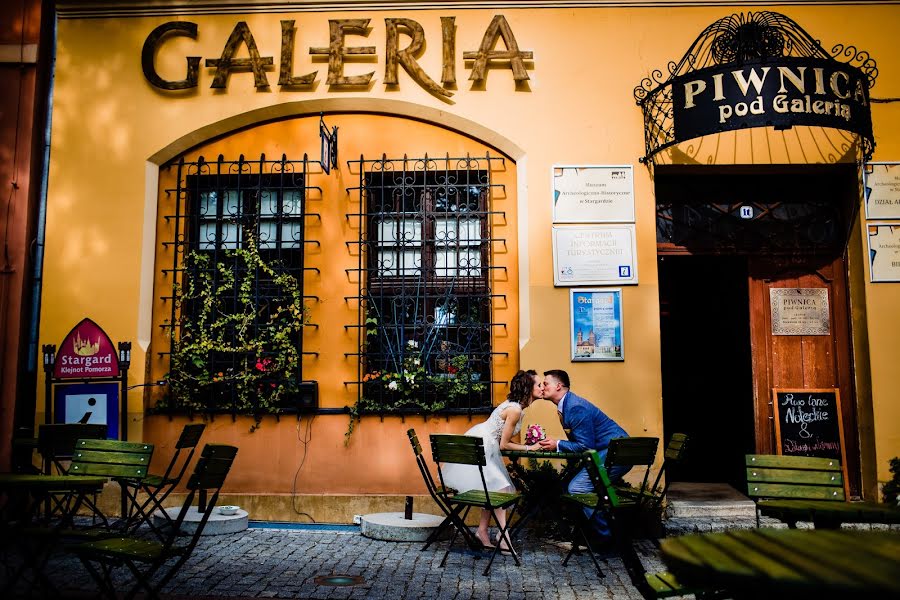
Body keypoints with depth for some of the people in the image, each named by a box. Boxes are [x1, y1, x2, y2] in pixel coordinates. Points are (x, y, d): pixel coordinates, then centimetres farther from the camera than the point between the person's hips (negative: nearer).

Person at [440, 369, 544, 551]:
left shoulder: (517, 406, 5)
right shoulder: (515, 410, -23)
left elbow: (504, 440, 8)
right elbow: (504, 445, -18)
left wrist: (532, 444, 0)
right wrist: (529, 448, -10)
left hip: (485, 447, 10)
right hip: (479, 446, -10)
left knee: (491, 491, 9)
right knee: (499, 488, -11)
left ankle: (483, 531, 16)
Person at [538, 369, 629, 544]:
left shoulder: (576, 408, -19)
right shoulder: (567, 405, 13)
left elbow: (586, 446, -19)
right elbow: (577, 440, 17)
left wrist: (557, 445, -10)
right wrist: (552, 443, 4)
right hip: (611, 452, 11)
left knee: (577, 488, -14)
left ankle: (606, 535, -2)